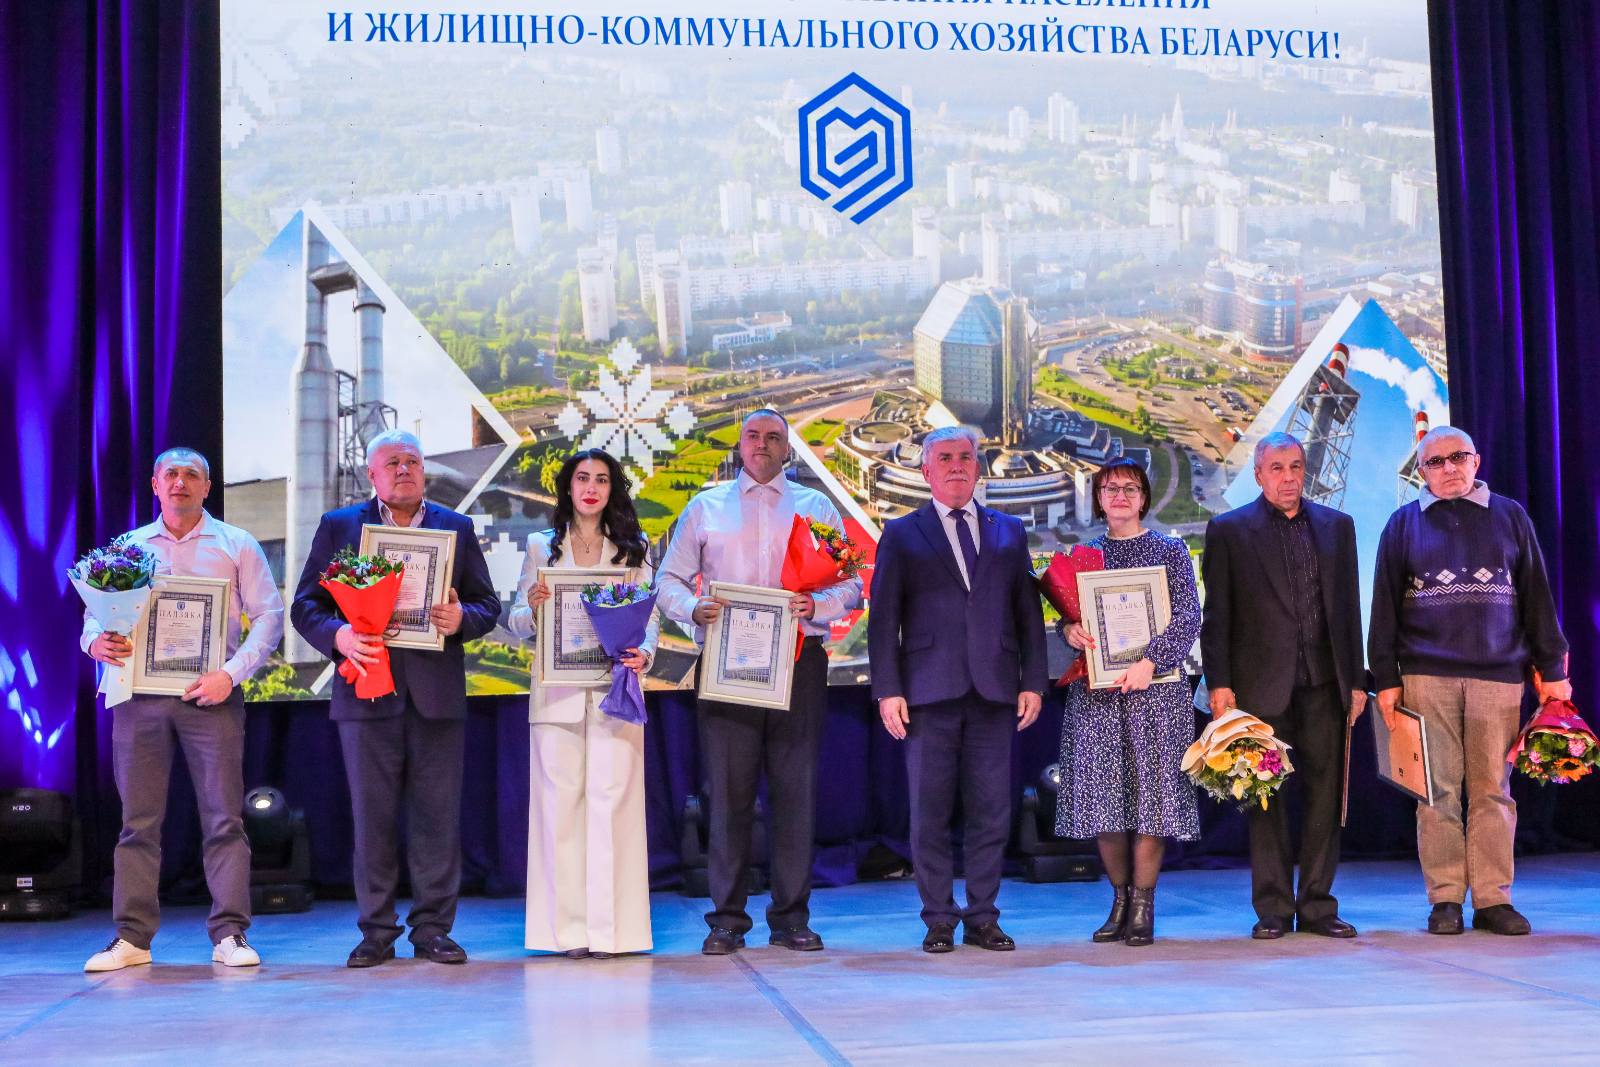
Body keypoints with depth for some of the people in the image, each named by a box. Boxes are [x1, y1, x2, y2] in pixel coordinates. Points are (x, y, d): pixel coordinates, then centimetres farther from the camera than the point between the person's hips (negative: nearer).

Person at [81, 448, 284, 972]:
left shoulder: (235, 545, 10)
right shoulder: (125, 548, 16)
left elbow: (269, 615, 2)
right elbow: (95, 614, 15)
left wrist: (231, 673, -11)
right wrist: (97, 641, -10)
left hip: (209, 694, -2)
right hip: (139, 693, 2)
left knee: (223, 817, -4)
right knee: (138, 819, 2)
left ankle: (229, 934, 0)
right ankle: (132, 937, 6)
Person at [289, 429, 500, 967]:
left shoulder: (457, 528, 13)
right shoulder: (338, 526, 9)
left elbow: (487, 605, 11)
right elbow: (305, 605, 5)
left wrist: (461, 619, -11)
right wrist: (337, 636, -14)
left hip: (437, 694, 1)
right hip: (367, 690, -1)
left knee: (437, 815, 2)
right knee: (372, 816, 2)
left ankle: (432, 928, 10)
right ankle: (377, 932, 11)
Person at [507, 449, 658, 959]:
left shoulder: (632, 551, 12)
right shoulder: (542, 547, 12)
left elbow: (649, 619, 6)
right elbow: (517, 623, 8)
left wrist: (644, 655, -14)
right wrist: (532, 609, -14)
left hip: (615, 690, 0)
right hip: (556, 693, 0)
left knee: (612, 799, -4)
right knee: (560, 801, -2)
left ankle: (609, 927, 0)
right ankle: (568, 927, 3)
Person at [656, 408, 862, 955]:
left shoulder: (817, 508, 13)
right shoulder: (705, 508, 13)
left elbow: (851, 586, 6)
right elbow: (668, 581, 10)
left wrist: (816, 605, -14)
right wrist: (694, 608, -12)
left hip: (798, 660, 0)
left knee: (796, 788, 1)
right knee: (728, 790, -1)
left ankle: (791, 917, 9)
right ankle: (727, 919, 6)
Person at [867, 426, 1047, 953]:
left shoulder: (1009, 531, 15)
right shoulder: (902, 534, 8)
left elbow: (1028, 611, 13)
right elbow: (883, 617, 3)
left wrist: (1033, 681, 5)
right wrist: (887, 690, -6)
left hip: (994, 691, 2)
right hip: (929, 692, -2)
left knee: (992, 811, 3)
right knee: (930, 812, 0)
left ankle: (982, 917, 12)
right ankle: (939, 919, 9)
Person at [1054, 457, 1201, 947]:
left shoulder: (1171, 551, 6)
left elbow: (1188, 618, -2)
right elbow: (1070, 616, 15)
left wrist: (1151, 660, -15)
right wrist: (1069, 630, -9)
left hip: (1154, 687, -2)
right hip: (1094, 689, 3)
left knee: (1150, 789, -4)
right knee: (1102, 792, 1)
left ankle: (1143, 906, 3)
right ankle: (1121, 898, 15)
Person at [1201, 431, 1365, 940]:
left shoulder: (1336, 526, 12)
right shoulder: (1229, 530, 3)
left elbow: (1349, 606, 13)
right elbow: (1216, 615, 0)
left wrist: (1356, 679, 8)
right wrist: (1219, 683, -6)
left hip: (1324, 682, 3)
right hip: (1262, 683, -3)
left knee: (1325, 794, 4)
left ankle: (1317, 907, 12)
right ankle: (1273, 908, 10)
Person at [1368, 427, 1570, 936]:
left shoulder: (1509, 517, 11)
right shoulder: (1404, 523, 9)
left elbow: (1537, 596, 10)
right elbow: (1385, 606, 7)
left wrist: (1551, 669, 5)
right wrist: (1385, 678, 1)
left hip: (1498, 674, 1)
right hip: (1427, 675, 0)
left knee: (1493, 789, 1)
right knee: (1438, 789, -1)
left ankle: (1493, 898, 6)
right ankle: (1445, 898, 5)